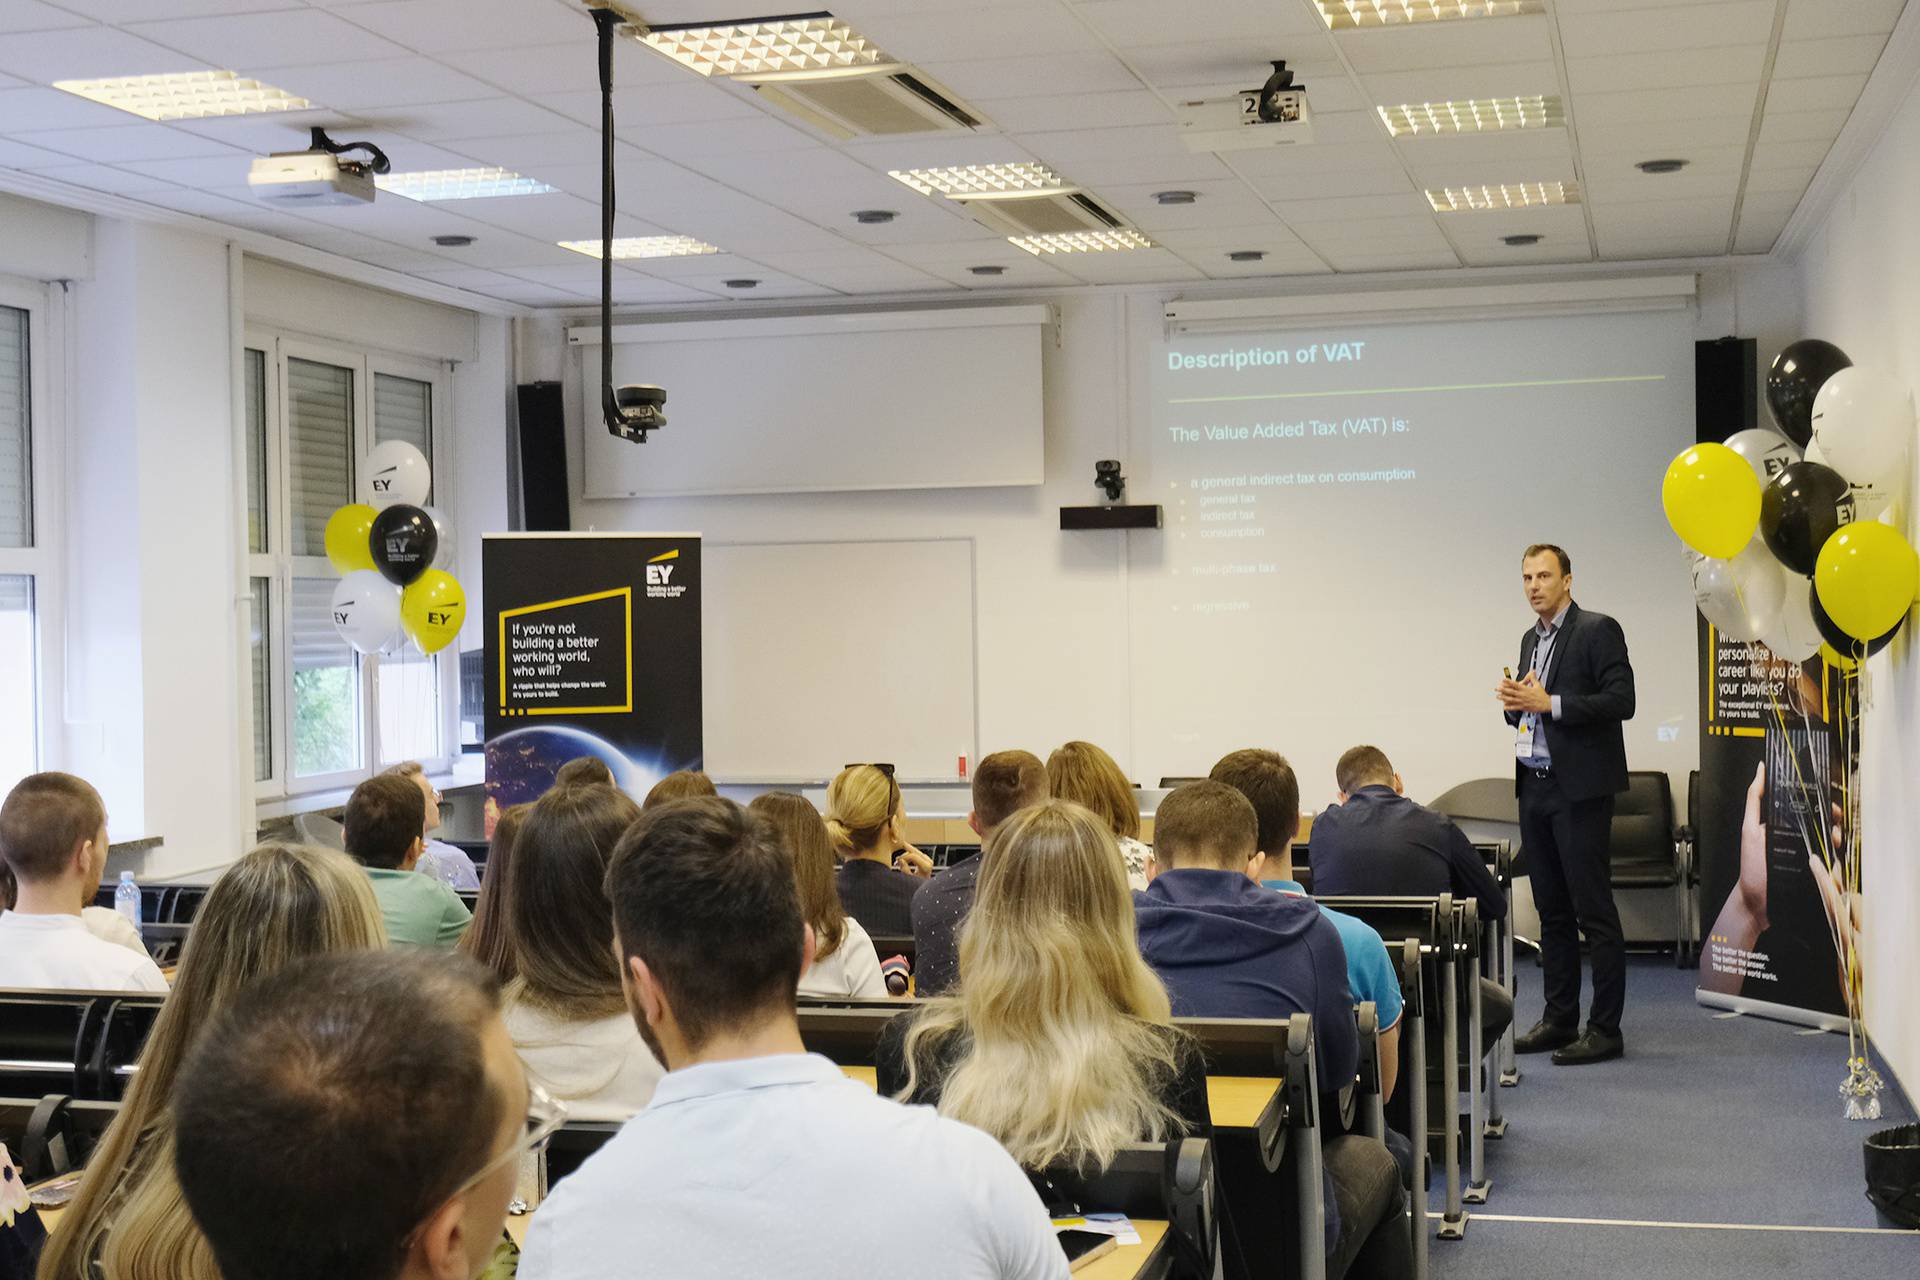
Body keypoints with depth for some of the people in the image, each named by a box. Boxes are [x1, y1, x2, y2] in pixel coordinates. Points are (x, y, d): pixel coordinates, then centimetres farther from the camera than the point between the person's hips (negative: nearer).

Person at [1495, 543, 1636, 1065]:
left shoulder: (1598, 630, -7)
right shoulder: (1531, 639, 17)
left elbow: (1621, 701, -16)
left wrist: (1549, 703, -19)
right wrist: (1514, 702, 1)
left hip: (1579, 789, -8)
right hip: (1534, 787, 8)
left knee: (1594, 911, -5)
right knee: (1552, 910, 12)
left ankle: (1605, 1029, -1)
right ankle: (1559, 1020, 18)